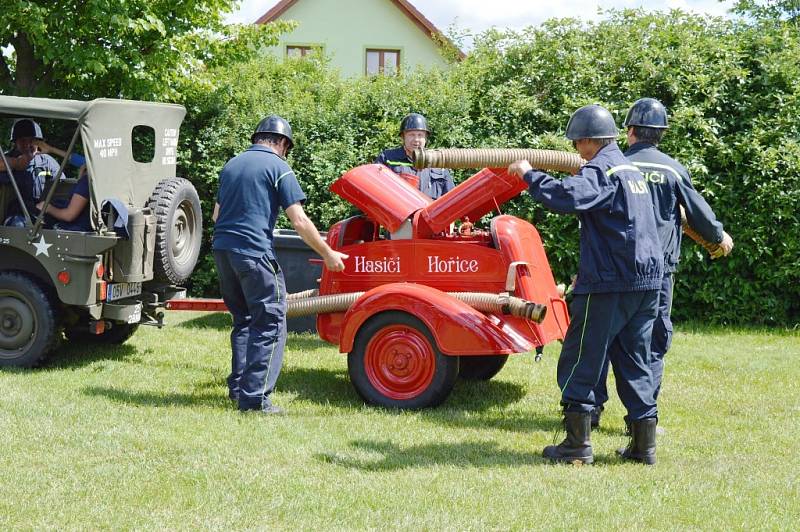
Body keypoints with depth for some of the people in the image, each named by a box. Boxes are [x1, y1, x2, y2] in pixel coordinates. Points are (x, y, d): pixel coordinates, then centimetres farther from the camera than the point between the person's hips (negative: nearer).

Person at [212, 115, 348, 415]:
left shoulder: (231, 165, 17)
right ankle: (255, 397, -9)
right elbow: (299, 221, -8)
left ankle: (238, 386, 22)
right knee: (270, 323, -3)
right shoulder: (277, 166, -3)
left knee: (243, 319, 20)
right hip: (254, 252, -7)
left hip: (221, 250, 7)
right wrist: (328, 254, -1)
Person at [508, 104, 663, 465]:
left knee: (580, 361, 0)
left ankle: (578, 443, 1)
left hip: (608, 283, -9)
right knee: (635, 362, 13)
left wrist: (529, 174, -17)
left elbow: (567, 197, -30)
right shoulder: (631, 169, 19)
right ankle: (644, 444, 12)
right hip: (646, 279, 9)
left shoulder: (601, 169, -11)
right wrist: (587, 271, 27)